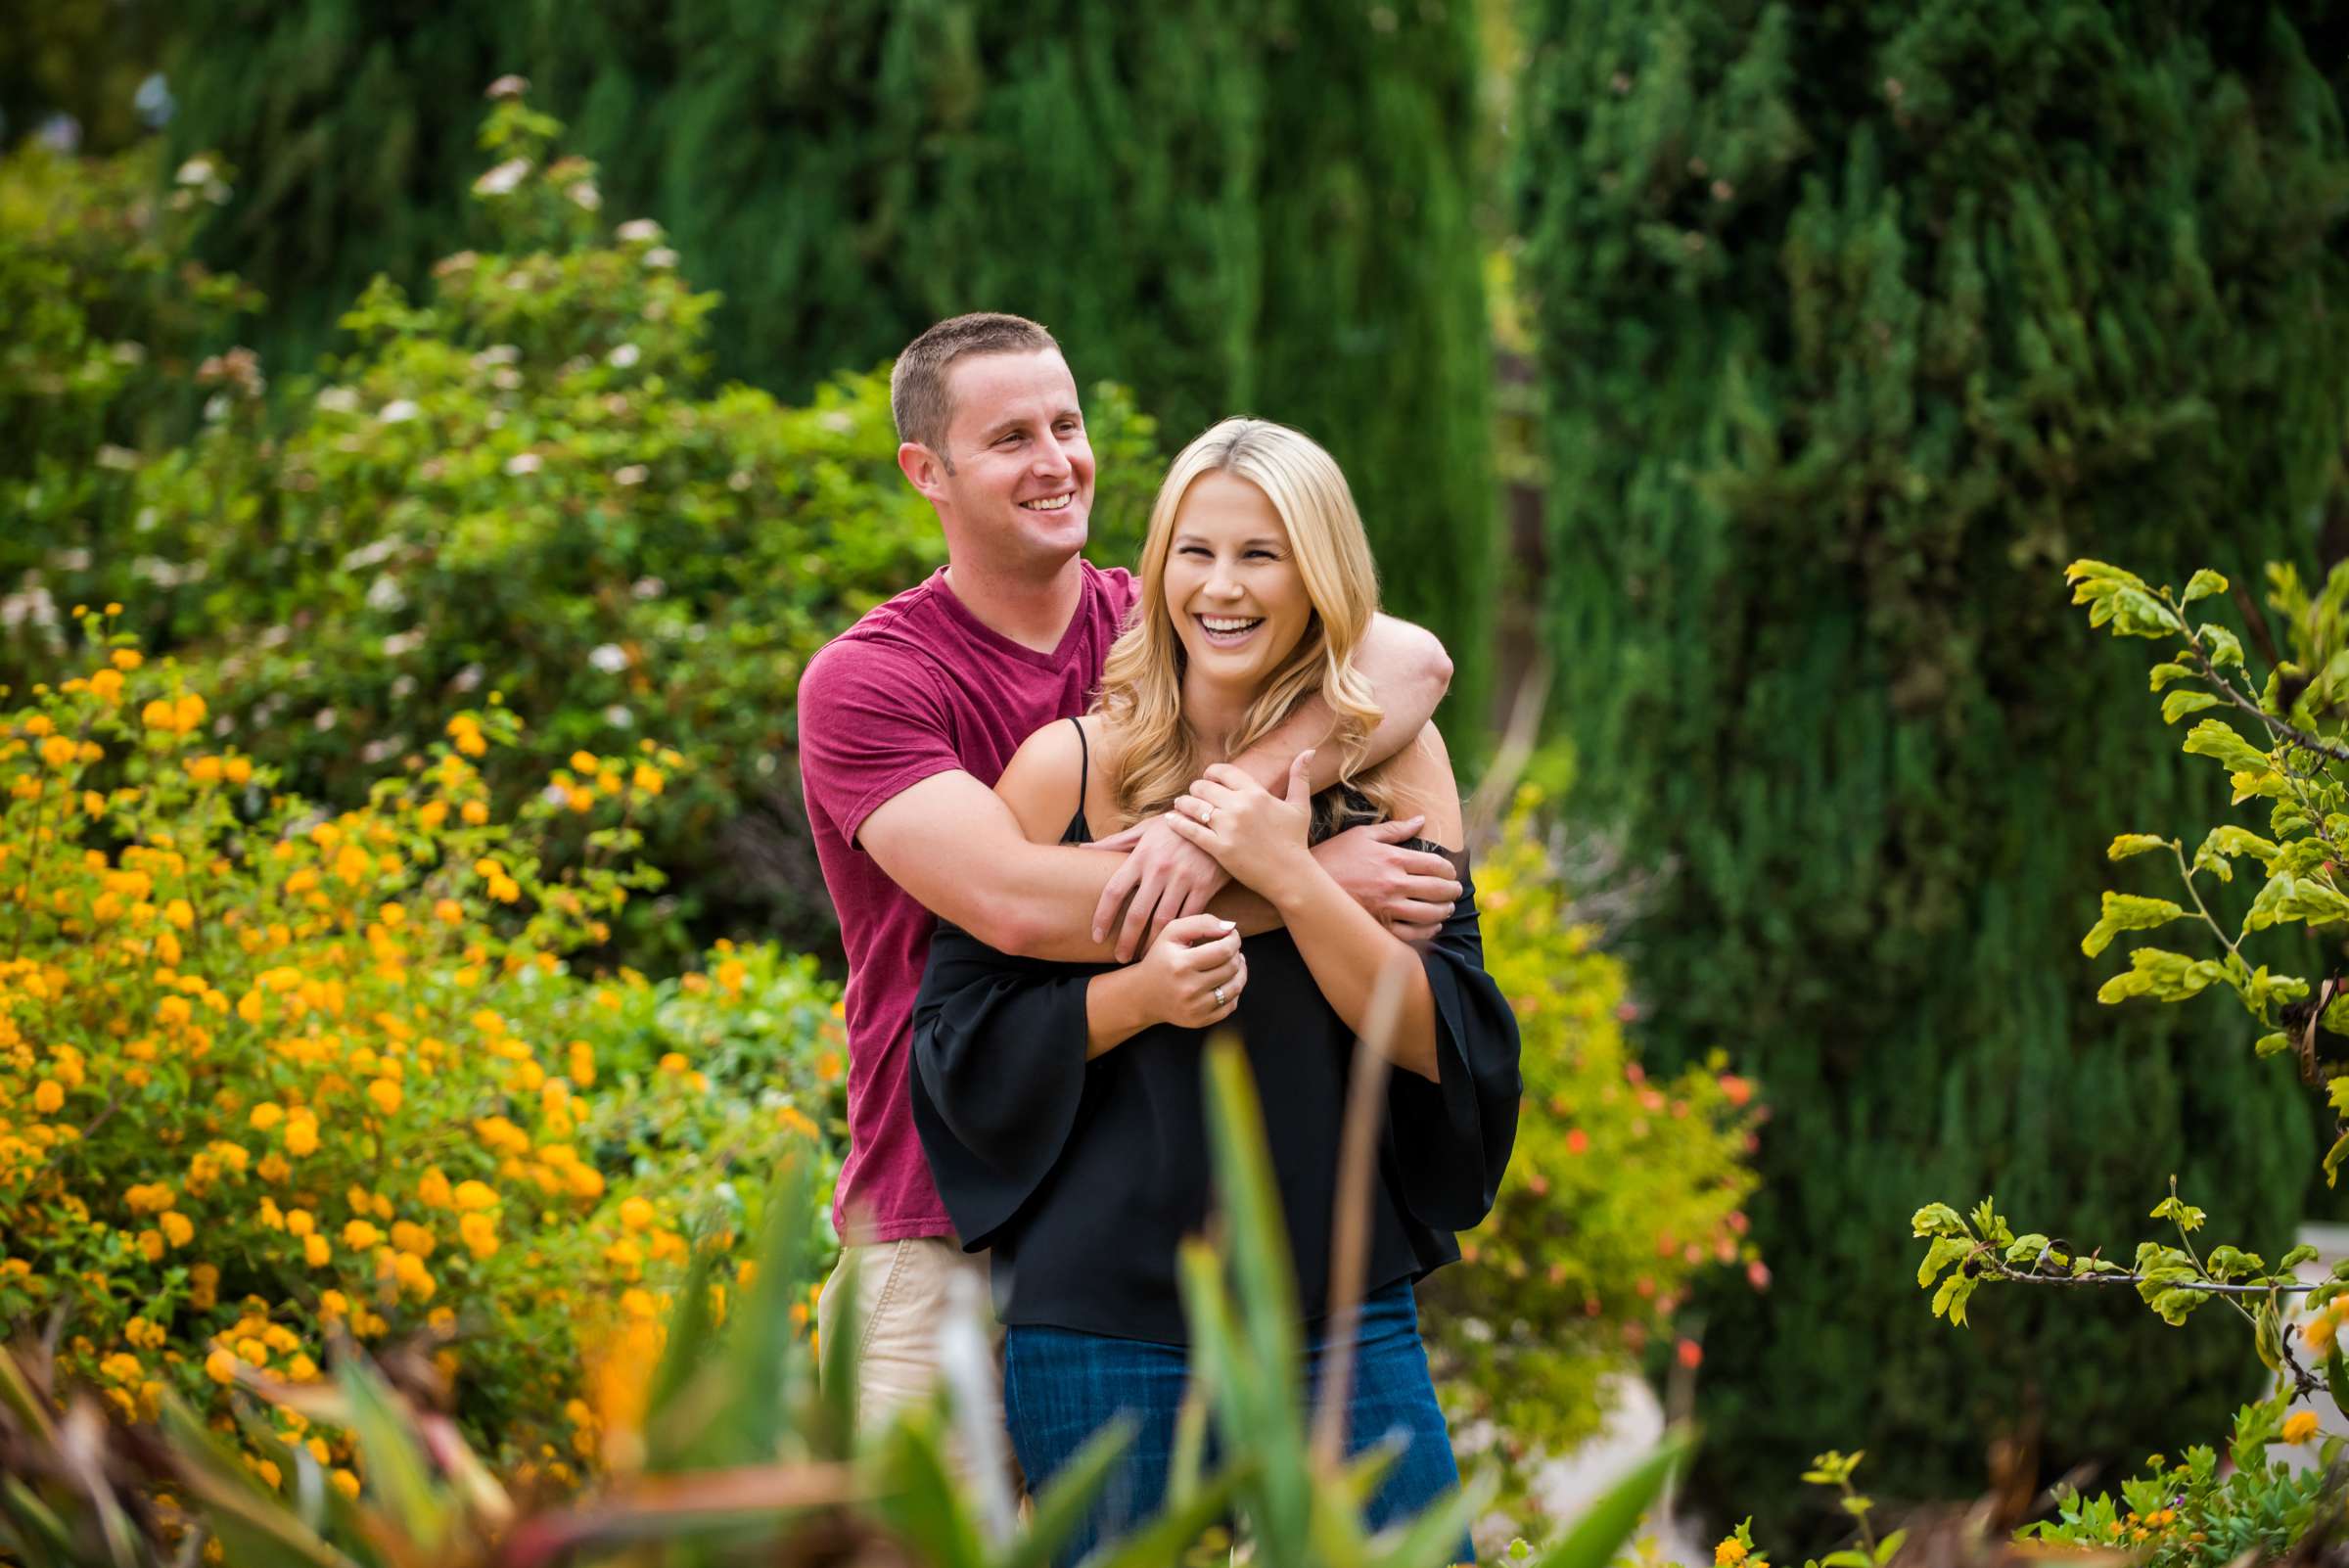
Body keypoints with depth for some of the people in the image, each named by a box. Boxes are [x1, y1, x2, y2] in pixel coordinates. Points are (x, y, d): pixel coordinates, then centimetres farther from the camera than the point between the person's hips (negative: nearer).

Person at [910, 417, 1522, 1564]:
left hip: (1347, 1322, 1)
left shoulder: (1392, 764, 3)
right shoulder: (1070, 767, -1)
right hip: (1107, 1329, -1)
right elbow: (960, 1031, 0)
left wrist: (1292, 877, -15)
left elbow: (1444, 1040, -4)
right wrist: (1139, 994, -16)